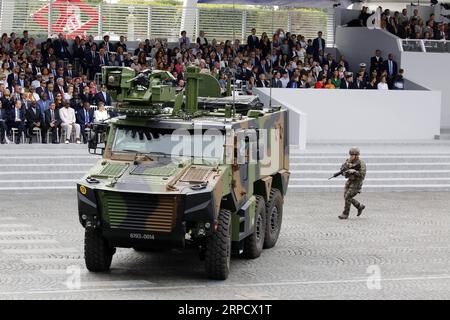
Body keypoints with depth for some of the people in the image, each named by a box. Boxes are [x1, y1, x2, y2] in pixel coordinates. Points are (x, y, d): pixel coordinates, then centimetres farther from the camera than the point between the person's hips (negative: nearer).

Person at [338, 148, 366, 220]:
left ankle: (345, 214, -5)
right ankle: (360, 206, 26)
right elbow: (343, 167, -8)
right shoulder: (349, 161, 3)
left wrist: (353, 171, -32)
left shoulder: (361, 163, -16)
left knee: (348, 197, -14)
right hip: (349, 181, 7)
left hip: (357, 182, -7)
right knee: (346, 197, 7)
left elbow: (362, 175, -22)